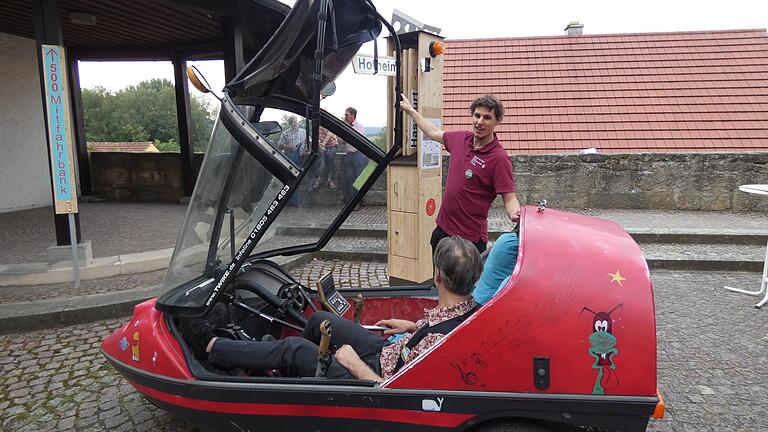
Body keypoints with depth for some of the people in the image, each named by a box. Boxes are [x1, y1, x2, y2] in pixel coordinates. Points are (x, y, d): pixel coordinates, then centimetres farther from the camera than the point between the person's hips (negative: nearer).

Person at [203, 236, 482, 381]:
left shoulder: (438, 342, -39)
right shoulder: (469, 307, -14)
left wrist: (354, 363, -21)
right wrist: (414, 327, 6)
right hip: (390, 352, 8)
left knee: (293, 348, -2)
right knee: (319, 320, 13)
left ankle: (213, 348, 22)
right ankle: (286, 367, 41)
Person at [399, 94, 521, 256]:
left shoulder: (499, 158, -17)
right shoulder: (461, 138, 2)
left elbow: (509, 198, -17)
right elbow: (434, 133, 21)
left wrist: (516, 214, -39)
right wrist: (410, 110, 31)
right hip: (442, 229, 7)